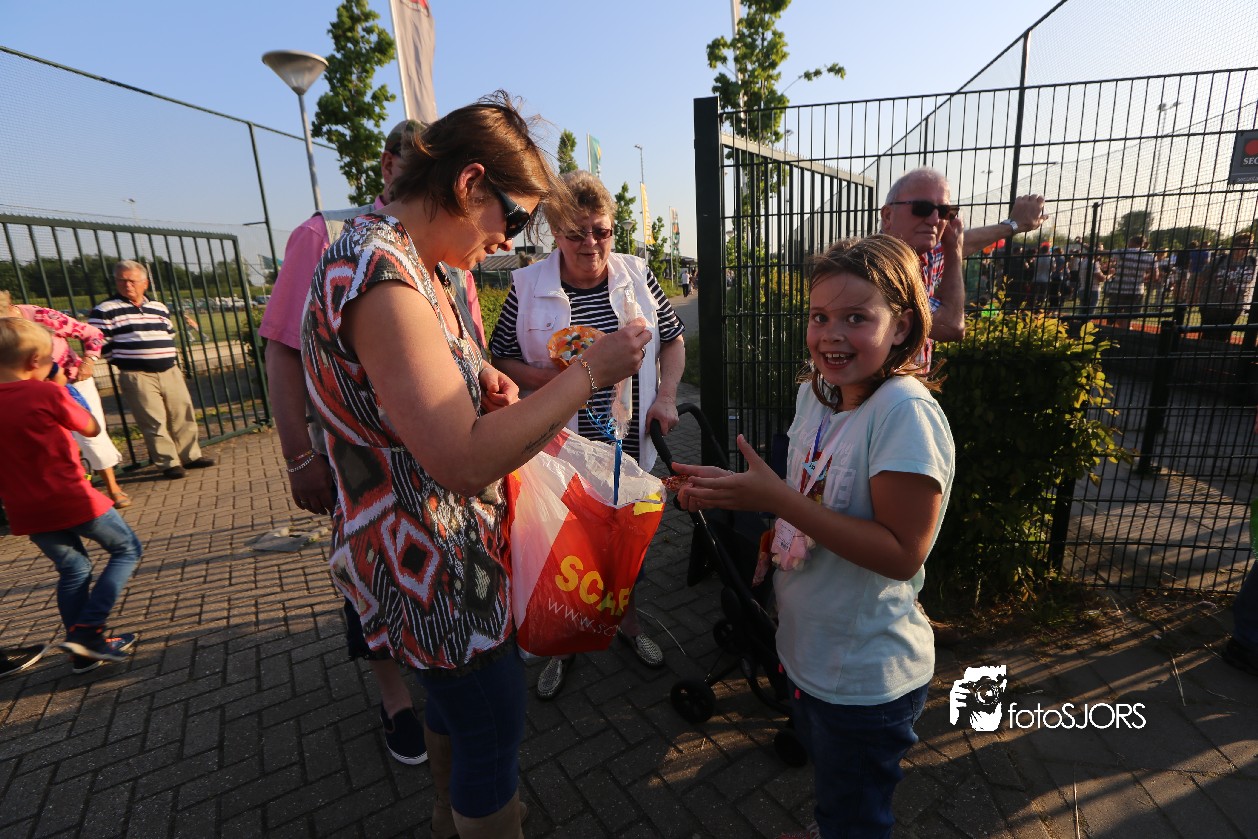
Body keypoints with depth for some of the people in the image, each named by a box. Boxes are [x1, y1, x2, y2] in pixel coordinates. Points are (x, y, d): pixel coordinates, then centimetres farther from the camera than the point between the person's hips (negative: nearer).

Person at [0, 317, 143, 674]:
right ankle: (86, 630, 2)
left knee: (73, 571, 20)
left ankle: (84, 652, 27)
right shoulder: (47, 393, -15)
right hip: (71, 500, -6)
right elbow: (92, 429, -2)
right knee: (127, 550, 12)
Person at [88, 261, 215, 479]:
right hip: (137, 377, -5)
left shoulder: (159, 308, 13)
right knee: (154, 423, -4)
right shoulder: (105, 310, -4)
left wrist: (164, 358, 13)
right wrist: (126, 360, -3)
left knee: (183, 416, 8)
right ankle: (169, 463, 3)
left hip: (170, 372, 5)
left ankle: (191, 456, 19)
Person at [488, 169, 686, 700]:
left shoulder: (637, 275, 0)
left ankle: (628, 622, 45)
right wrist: (546, 376, -20)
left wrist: (666, 398, -4)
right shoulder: (527, 287, -7)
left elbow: (673, 339, 9)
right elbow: (499, 359, -1)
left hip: (629, 441, 3)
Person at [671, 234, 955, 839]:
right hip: (809, 651, 7)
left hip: (866, 679, -7)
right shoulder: (815, 392, -3)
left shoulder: (905, 411, -27)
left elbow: (901, 553, -28)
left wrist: (778, 498, -34)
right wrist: (726, 493, -6)